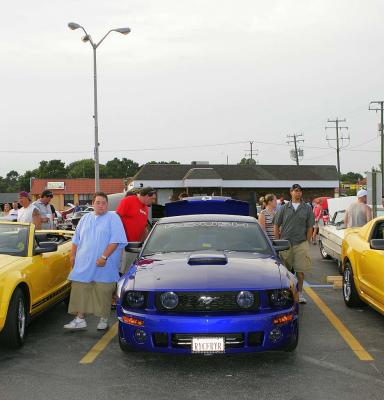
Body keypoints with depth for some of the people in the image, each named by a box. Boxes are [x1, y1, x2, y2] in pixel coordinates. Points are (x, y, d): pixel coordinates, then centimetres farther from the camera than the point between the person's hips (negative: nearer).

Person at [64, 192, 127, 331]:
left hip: (104, 267, -5)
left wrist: (104, 257, -18)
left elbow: (115, 240, -12)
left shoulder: (113, 218, -2)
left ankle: (104, 319, 13)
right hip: (84, 264, 5)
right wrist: (73, 255, 12)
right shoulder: (86, 218, 15)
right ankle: (80, 319, 7)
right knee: (80, 290, 1)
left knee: (103, 292, 0)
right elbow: (76, 239, 21)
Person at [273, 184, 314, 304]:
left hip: (301, 244, 0)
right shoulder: (284, 208, 5)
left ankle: (299, 293, 9)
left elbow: (309, 227, 6)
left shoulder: (307, 208, 5)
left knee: (300, 270, -1)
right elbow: (276, 226, 9)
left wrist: (307, 242, 1)